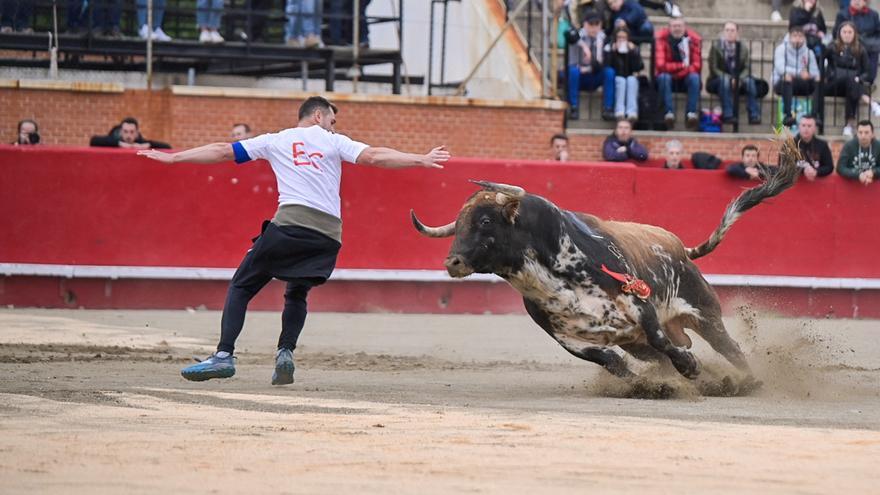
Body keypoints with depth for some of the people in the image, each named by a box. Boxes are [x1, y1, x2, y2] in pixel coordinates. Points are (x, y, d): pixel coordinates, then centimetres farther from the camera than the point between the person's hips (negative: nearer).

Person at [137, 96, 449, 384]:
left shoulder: (275, 141, 18)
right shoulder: (333, 142, 16)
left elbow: (223, 151, 18)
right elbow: (374, 156, 4)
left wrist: (172, 158, 24)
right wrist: (422, 160, 6)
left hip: (290, 223, -2)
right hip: (328, 233, 2)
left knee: (241, 286, 5)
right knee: (297, 293, 22)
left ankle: (224, 356, -13)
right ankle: (285, 353, 0)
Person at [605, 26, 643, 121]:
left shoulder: (633, 49, 8)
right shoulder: (609, 48, 6)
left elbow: (639, 67, -8)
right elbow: (607, 66, -10)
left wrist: (632, 51, -14)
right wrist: (613, 51, -16)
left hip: (631, 79, 1)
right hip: (615, 80, -1)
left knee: (631, 80, -33)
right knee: (621, 81, -34)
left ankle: (632, 112, -51)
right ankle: (619, 110, -52)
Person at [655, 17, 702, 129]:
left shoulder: (693, 38, -9)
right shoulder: (662, 38, -15)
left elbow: (697, 65, -13)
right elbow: (660, 65, -21)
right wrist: (682, 65, -24)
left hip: (685, 78, 1)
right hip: (668, 76, -1)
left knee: (694, 77, -29)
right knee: (664, 77, -33)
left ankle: (692, 113, -35)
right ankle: (669, 112, -38)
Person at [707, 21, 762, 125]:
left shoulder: (743, 47, 6)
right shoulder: (716, 46, -4)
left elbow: (747, 68, 0)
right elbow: (713, 69, -10)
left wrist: (739, 79, -22)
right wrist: (730, 79, -24)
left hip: (738, 82, 3)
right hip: (717, 81, -3)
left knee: (750, 80, -27)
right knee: (725, 80, -36)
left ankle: (754, 115, -32)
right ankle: (727, 115, -42)